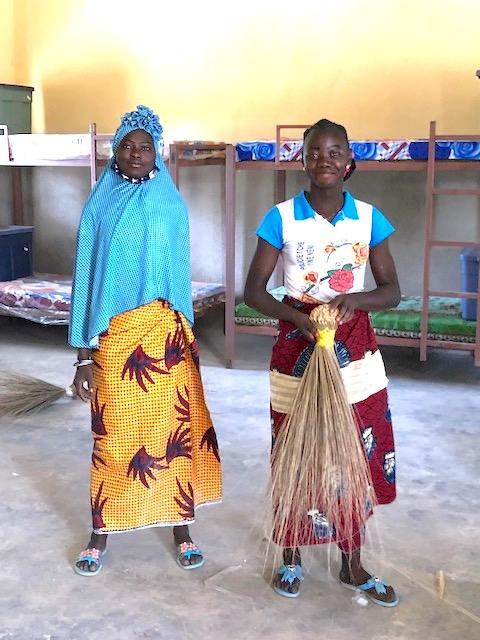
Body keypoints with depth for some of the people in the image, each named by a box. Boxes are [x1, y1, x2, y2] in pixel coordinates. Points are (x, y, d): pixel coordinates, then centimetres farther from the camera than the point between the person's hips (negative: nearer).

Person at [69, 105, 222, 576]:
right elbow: (86, 280, 0)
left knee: (174, 426, 6)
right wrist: (84, 355, -4)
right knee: (112, 433, 6)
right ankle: (101, 530, 22)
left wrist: (185, 337, 9)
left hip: (165, 332, 1)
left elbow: (181, 275, 9)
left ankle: (180, 525, 21)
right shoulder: (99, 208, 1)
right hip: (114, 335, -1)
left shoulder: (172, 206, 4)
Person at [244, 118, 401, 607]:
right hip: (298, 348, -2)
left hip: (355, 351, 2)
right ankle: (291, 558, 27)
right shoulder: (282, 218, -6)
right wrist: (298, 317, -20)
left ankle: (352, 565, 26)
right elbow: (253, 290, -4)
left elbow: (392, 290, 2)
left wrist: (356, 299, -18)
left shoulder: (369, 218, 0)